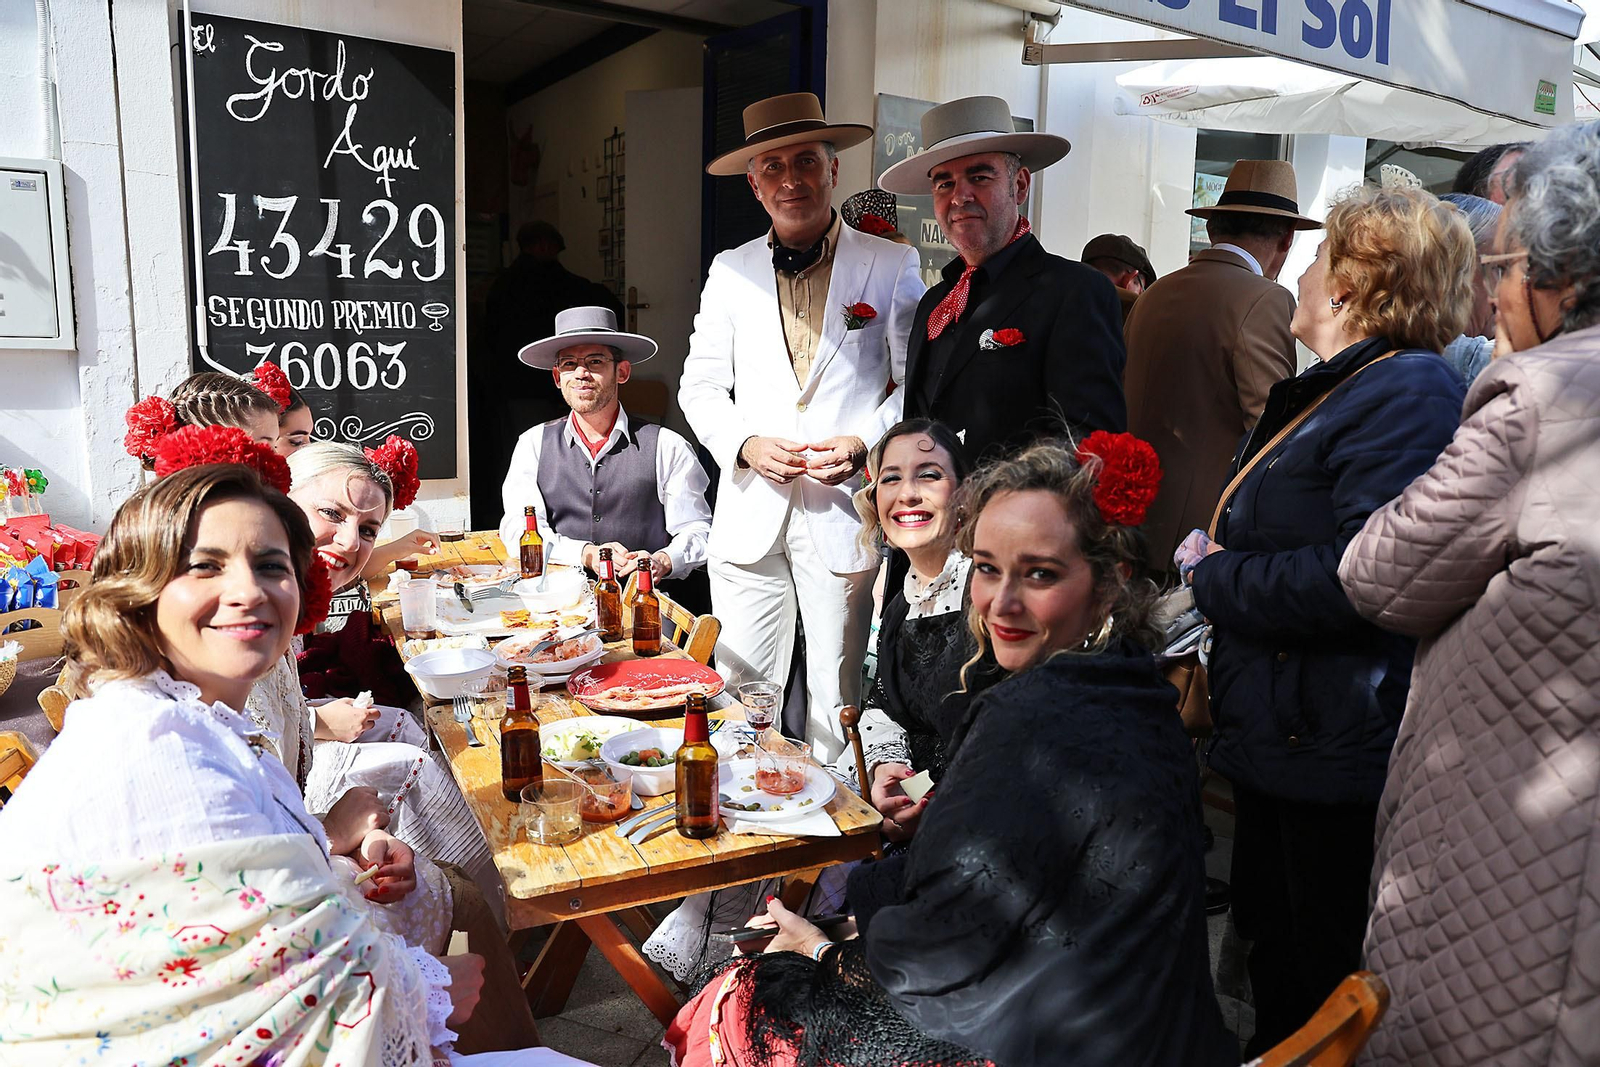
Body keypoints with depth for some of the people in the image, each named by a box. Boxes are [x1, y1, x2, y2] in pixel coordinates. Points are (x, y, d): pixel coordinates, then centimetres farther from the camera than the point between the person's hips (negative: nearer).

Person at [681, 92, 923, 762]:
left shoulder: (891, 266, 4)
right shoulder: (730, 271, 11)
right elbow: (700, 385, 13)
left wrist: (865, 442, -13)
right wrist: (745, 444, -6)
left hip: (847, 512, -2)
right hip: (750, 518, 2)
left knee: (838, 701, 6)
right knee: (739, 698, 6)